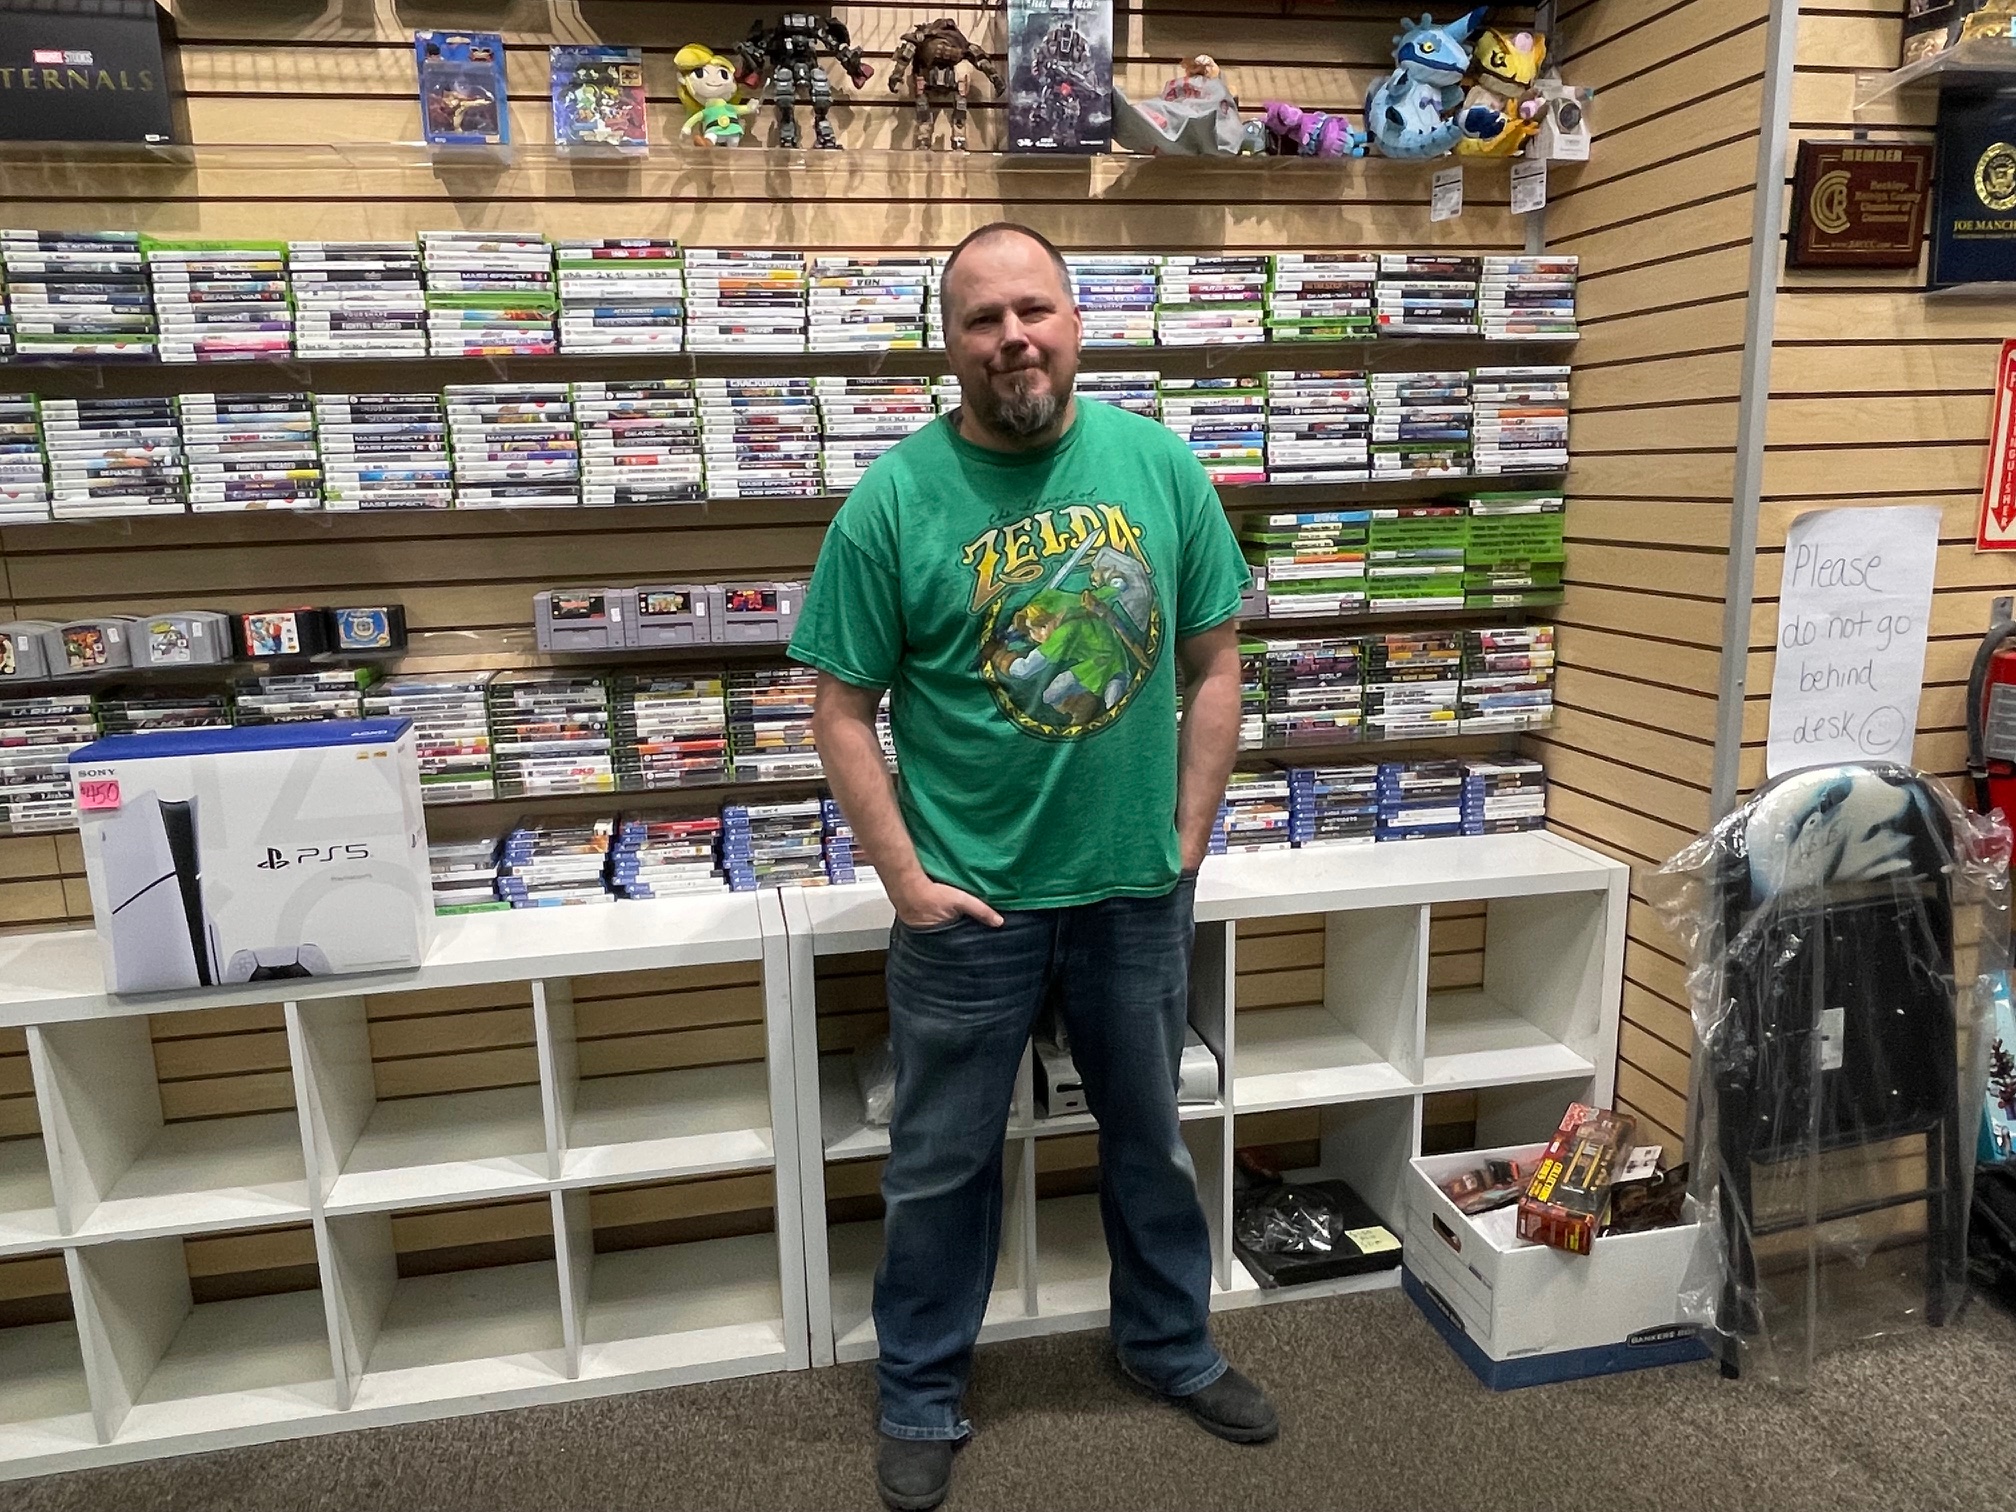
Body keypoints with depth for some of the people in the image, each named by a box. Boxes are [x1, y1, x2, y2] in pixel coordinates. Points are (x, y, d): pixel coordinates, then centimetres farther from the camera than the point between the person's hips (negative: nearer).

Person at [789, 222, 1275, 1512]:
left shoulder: (1163, 468, -3)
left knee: (1152, 1137, 22)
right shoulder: (895, 499, -10)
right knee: (943, 1160, 14)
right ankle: (925, 1394, 38)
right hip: (971, 904, -2)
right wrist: (906, 878, -11)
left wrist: (1187, 842, -1)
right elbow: (845, 708, -7)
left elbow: (1213, 663, 3)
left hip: (1138, 889, 3)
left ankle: (1172, 1344, 47)